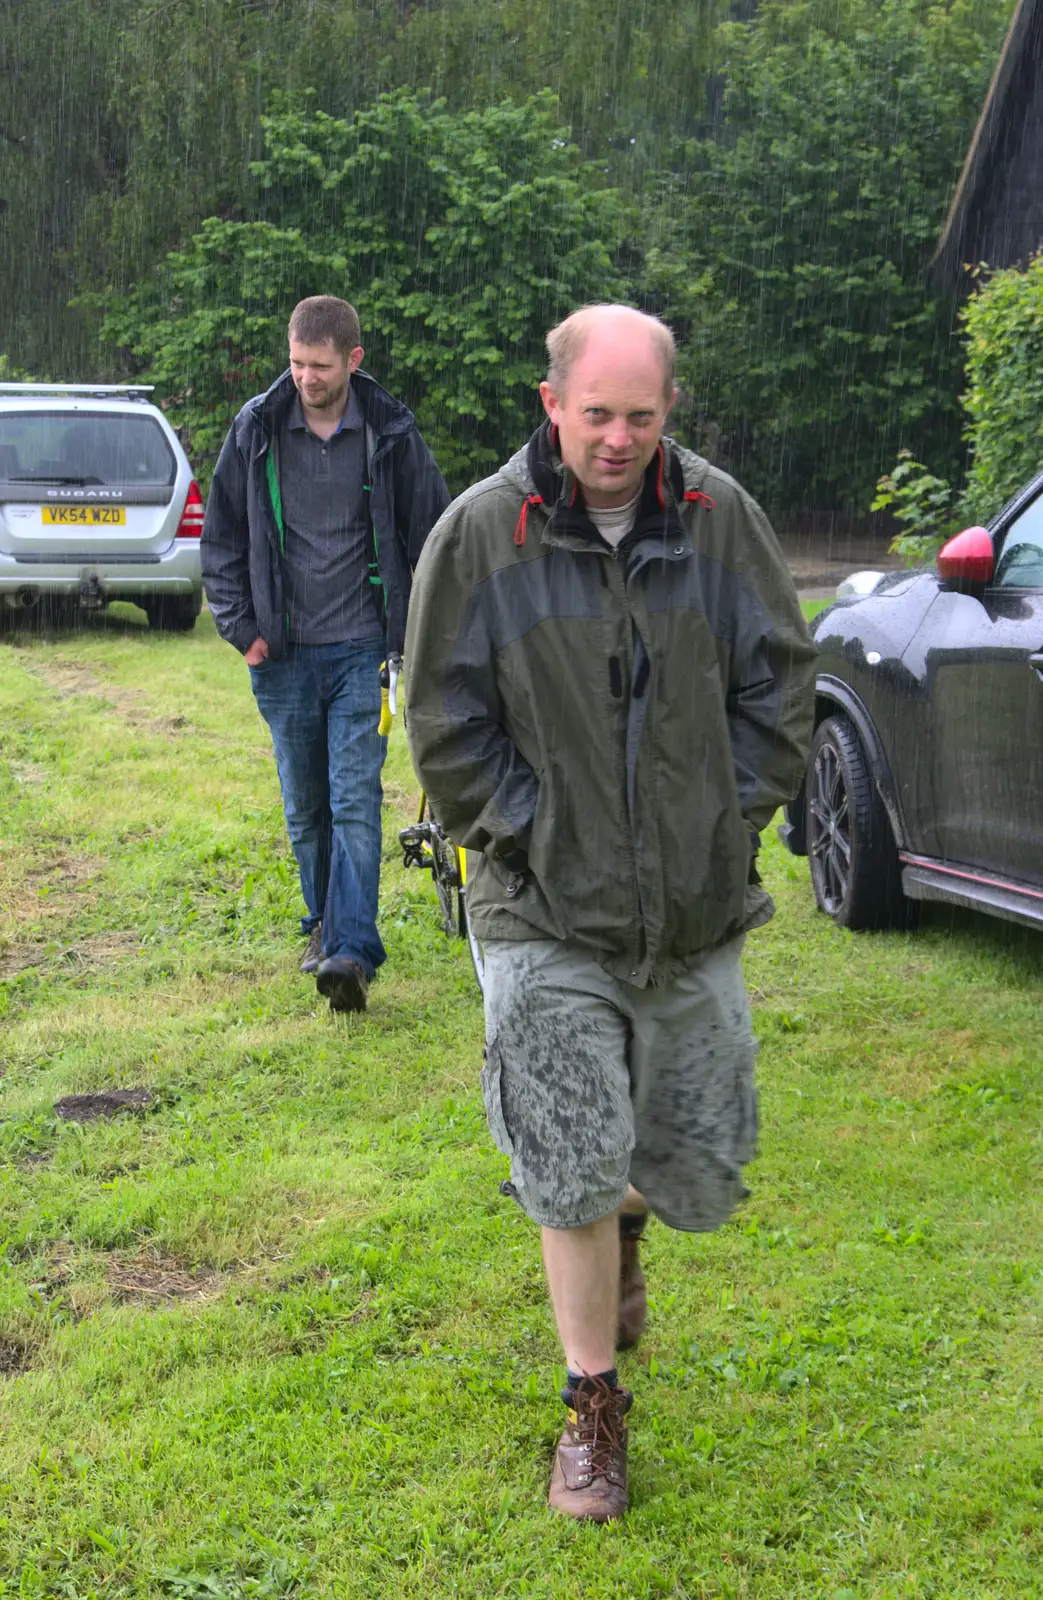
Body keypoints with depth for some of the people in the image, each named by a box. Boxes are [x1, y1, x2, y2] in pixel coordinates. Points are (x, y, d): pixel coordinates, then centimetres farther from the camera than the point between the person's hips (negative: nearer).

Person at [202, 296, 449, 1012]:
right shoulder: (257, 429, 1)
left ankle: (352, 953, -14)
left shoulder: (391, 432, -1)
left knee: (356, 803, -11)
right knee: (306, 809, 12)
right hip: (284, 655, 2)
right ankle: (325, 924, 30)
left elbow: (434, 535, 8)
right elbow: (223, 535, 9)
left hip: (363, 650, -2)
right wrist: (241, 626, 1)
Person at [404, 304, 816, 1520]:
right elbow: (445, 723, -3)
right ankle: (593, 1405, 17)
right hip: (548, 916, -3)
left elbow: (779, 682, 7)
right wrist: (527, 834, -8)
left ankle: (623, 1217, 50)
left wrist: (733, 815, -1)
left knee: (703, 1165, 13)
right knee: (573, 1172, -2)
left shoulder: (721, 519, 0)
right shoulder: (480, 532, -8)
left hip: (697, 911, 3)